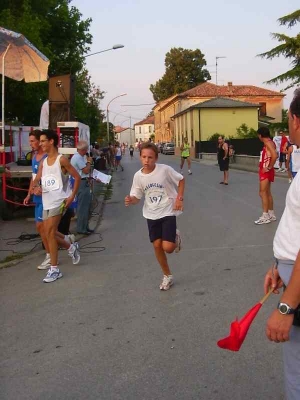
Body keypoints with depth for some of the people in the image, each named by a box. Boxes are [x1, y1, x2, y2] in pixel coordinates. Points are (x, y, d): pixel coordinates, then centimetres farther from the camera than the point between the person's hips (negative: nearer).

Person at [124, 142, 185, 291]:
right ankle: (167, 276, 24)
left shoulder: (165, 169, -18)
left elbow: (181, 180, -3)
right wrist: (130, 200, -23)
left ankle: (176, 237, 25)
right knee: (157, 245, 4)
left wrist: (179, 198, -11)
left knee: (167, 247, -13)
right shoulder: (138, 176, -8)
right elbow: (136, 197, 0)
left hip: (167, 212, -3)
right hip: (151, 215, 4)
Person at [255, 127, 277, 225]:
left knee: (263, 193, -9)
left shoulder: (268, 143, -16)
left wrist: (269, 168, -23)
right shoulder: (268, 143, 14)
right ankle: (271, 215, 21)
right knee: (267, 193, 14)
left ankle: (265, 216, -7)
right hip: (264, 171, 10)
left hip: (266, 172, -10)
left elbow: (274, 156, -30)